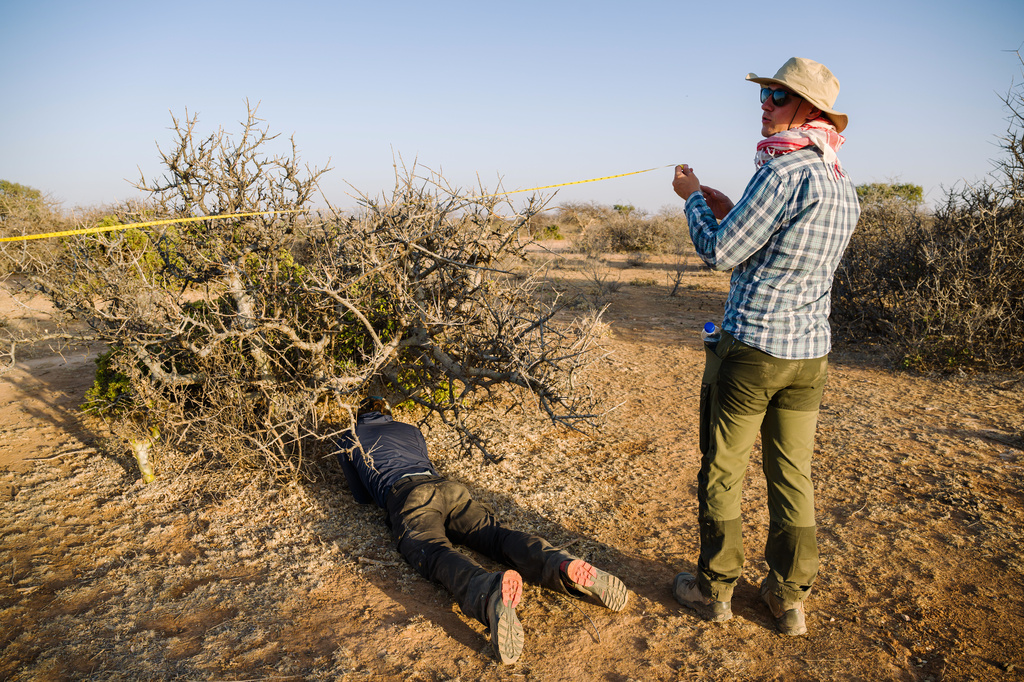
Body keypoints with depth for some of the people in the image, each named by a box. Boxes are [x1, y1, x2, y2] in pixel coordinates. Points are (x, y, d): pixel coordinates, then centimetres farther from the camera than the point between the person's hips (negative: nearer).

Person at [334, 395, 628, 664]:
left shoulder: (347, 439, 28)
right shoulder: (410, 429, 37)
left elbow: (362, 496, 32)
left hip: (405, 497, -4)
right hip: (447, 486, 4)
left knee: (437, 555, -29)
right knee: (496, 534, -15)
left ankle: (490, 593, -64)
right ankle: (564, 567, -44)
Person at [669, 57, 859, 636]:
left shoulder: (783, 171, -16)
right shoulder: (846, 186, 12)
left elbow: (721, 253, -14)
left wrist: (693, 198, 3)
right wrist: (729, 210, 19)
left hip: (752, 348, -8)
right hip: (812, 351, 8)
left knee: (723, 472, 8)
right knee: (793, 476, 15)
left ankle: (716, 589, 23)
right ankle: (791, 599, 25)